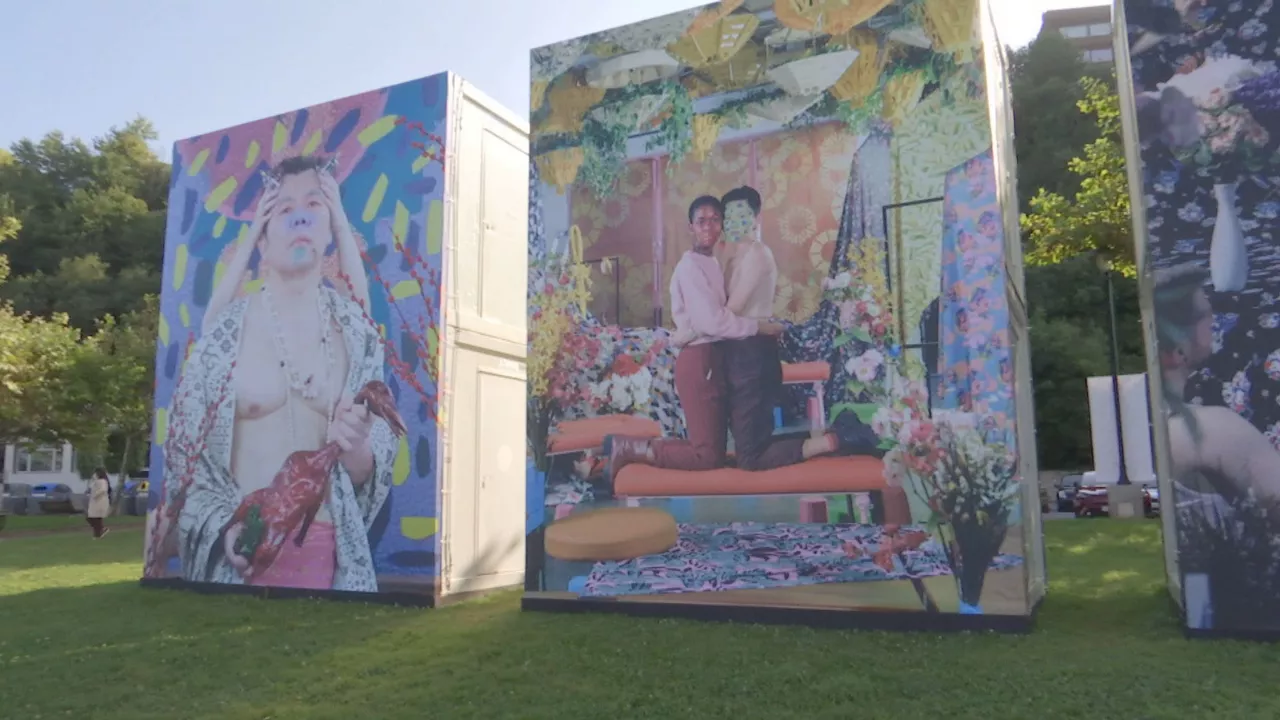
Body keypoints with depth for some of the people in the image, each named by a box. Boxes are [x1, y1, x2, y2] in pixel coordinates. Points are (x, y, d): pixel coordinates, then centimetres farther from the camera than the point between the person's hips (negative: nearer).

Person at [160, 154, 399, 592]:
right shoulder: (226, 329, -3)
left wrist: (355, 447, -15)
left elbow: (371, 472, 4)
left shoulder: (355, 330, 2)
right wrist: (223, 526, -12)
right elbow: (185, 446, 1)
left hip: (327, 550, 2)